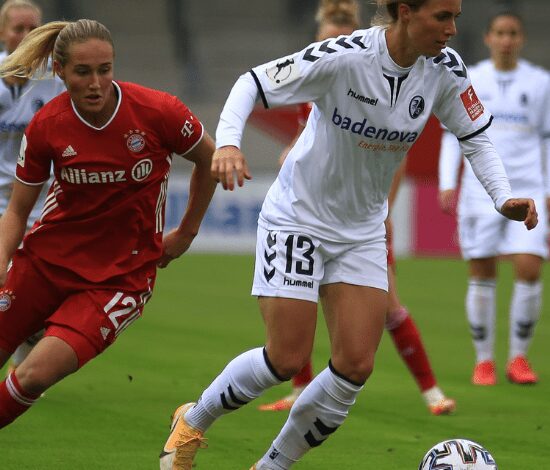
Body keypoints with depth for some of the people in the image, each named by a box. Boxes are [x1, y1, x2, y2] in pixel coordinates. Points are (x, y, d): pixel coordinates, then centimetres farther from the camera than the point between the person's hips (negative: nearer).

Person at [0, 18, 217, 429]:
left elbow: (209, 159, 4)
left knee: (35, 376, -20)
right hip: (49, 256, 3)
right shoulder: (46, 126, -9)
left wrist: (187, 232, 8)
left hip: (122, 275, -3)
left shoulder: (159, 112, -16)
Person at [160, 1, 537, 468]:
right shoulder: (345, 57, -26)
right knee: (287, 359, -7)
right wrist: (228, 142, -39)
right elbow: (252, 83, -22)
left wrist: (504, 198, -13)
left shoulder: (445, 70, -10)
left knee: (356, 366, -4)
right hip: (297, 217, -5)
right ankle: (193, 421, 21)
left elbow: (476, 137, 2)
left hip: (363, 232, 5)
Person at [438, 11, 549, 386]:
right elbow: (453, 134, 9)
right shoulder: (469, 81, 6)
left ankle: (519, 357, 3)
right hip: (480, 190, 0)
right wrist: (447, 183, -2)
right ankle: (484, 360, 12)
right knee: (482, 275, -1)